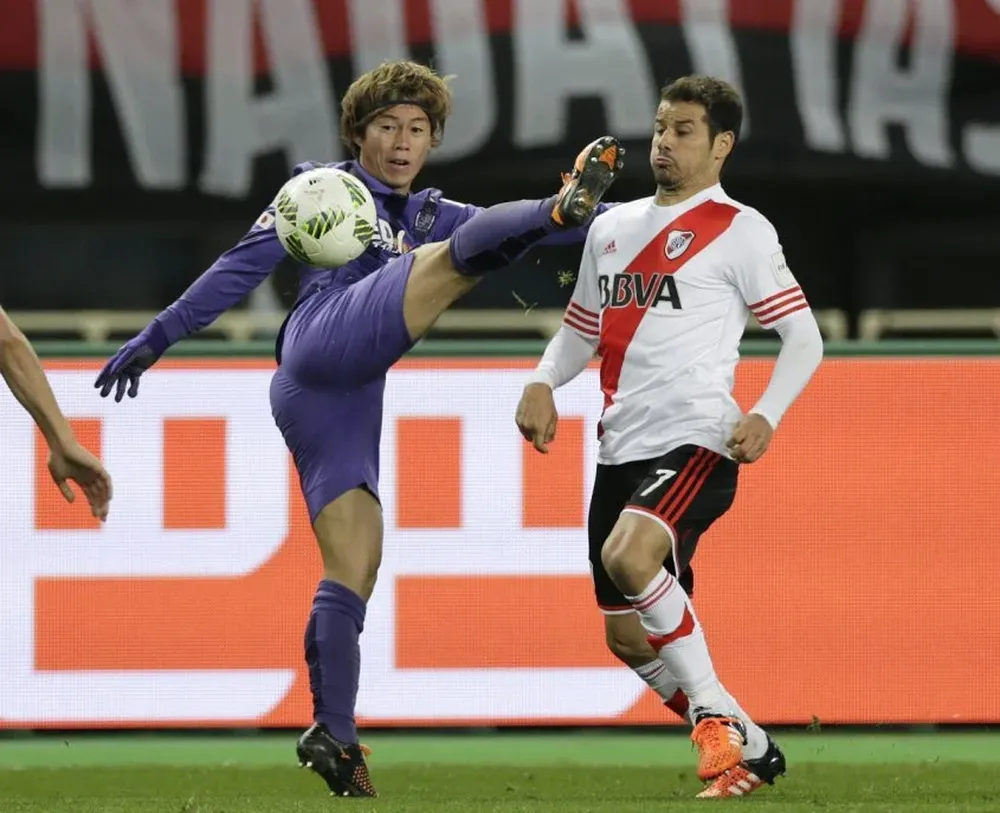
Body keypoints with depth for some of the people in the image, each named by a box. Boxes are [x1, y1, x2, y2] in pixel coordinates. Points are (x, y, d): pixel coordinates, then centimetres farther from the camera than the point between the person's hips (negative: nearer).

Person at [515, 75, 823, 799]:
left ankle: (712, 712, -19)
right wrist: (543, 383, 7)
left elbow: (804, 338, -3)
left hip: (697, 440, -7)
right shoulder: (612, 228, 18)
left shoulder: (740, 230, -2)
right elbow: (583, 329, 27)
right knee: (628, 638, 7)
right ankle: (750, 750, 22)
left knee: (628, 555, -33)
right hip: (622, 451, 8)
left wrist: (766, 416, -19)